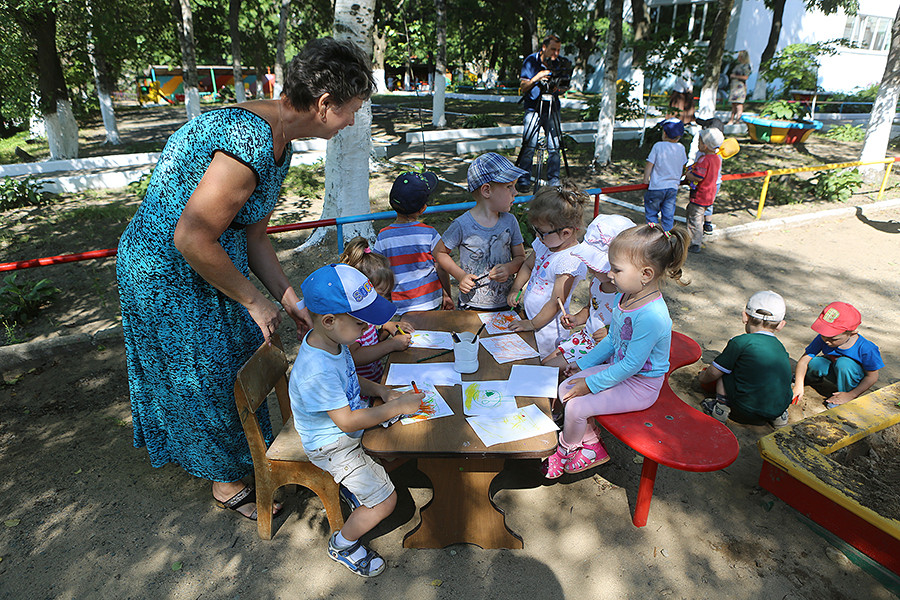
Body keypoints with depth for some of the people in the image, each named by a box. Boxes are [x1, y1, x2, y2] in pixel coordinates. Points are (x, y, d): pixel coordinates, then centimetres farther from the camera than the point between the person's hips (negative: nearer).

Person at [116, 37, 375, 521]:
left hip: (208, 265, 9)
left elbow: (253, 237, 6)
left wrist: (288, 298, 4)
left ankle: (248, 453, 44)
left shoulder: (278, 143, 2)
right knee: (207, 376, 8)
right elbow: (192, 239, -29)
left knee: (243, 355, 20)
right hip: (167, 277, -9)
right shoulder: (250, 141, -30)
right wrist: (255, 301, -17)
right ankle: (227, 481, 32)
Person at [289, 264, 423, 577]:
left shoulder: (329, 340, -8)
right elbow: (347, 422, -30)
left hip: (349, 426, 9)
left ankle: (350, 485, 34)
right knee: (385, 500, -9)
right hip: (332, 445, -9)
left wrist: (381, 391, -4)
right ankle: (342, 545, 18)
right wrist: (397, 407, -23)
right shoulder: (316, 372, -37)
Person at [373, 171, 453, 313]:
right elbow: (441, 269, -6)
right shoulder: (429, 234, -12)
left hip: (400, 307, 1)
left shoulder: (383, 237, -7)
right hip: (431, 303, -1)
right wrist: (447, 295, 9)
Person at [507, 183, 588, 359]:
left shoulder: (570, 261, -28)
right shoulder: (544, 243, -3)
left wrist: (532, 324, -15)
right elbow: (528, 265, 16)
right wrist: (515, 289, 2)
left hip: (547, 326, -8)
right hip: (529, 314, 8)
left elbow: (556, 303, -24)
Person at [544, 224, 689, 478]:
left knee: (576, 407, -15)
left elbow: (631, 365, -27)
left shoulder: (651, 316, -33)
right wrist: (584, 363, 10)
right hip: (618, 367, 9)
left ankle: (564, 453, 16)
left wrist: (591, 384, -20)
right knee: (566, 388, 2)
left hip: (640, 387, -9)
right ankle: (592, 446, 19)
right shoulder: (625, 296, -3)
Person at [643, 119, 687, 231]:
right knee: (668, 215, 13)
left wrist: (645, 179, 2)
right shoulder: (681, 148, 2)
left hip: (657, 186, -4)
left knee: (651, 213, 11)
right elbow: (683, 166, 14)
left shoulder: (658, 146, -13)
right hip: (673, 187, 4)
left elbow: (649, 164, -11)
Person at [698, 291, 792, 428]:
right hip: (778, 410, 5)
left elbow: (713, 372, -4)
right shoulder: (781, 348, 8)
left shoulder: (741, 342, -10)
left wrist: (703, 377, 18)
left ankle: (721, 405, 0)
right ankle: (779, 415, 19)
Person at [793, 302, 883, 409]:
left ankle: (846, 392, -8)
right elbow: (804, 359, -23)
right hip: (833, 372, 3)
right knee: (815, 363, -28)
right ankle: (808, 378, 9)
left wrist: (851, 395, -25)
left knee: (843, 363, -34)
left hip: (853, 378, -3)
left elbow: (872, 376, -19)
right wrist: (798, 385, -32)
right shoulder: (823, 339, -24)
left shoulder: (866, 349, -30)